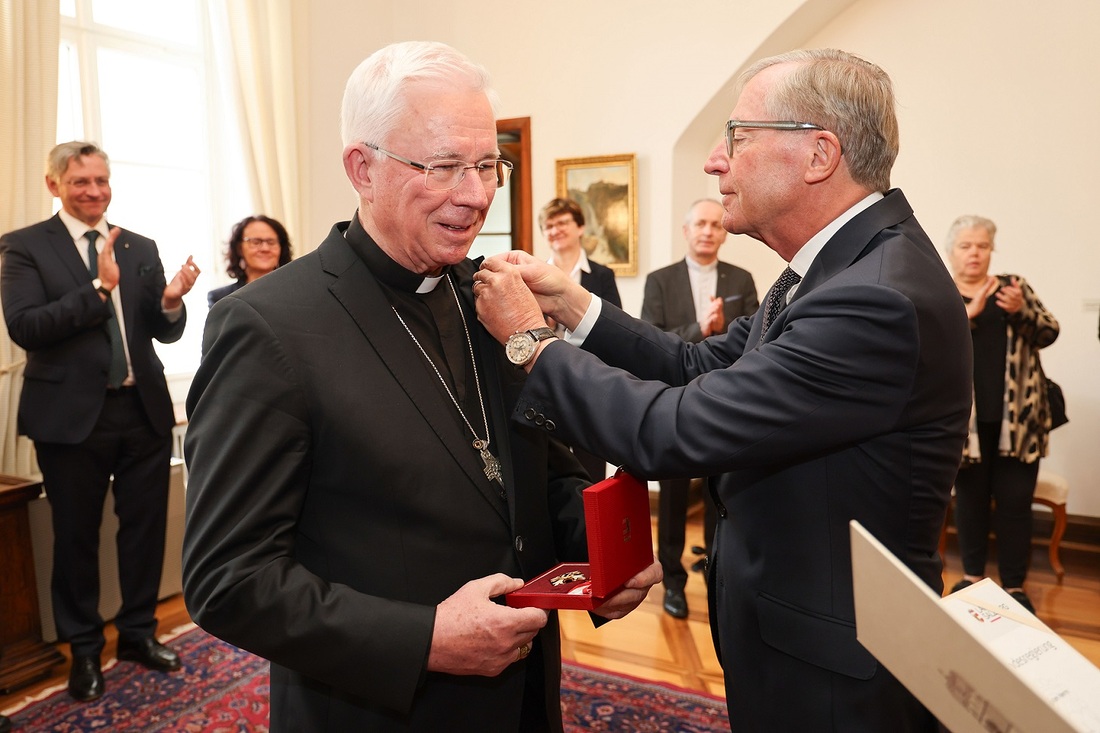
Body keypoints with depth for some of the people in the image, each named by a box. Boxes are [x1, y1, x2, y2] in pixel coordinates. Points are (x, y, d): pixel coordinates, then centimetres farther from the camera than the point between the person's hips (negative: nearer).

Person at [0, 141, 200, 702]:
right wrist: (99, 287, -23)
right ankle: (84, 647, 29)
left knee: (146, 525, 12)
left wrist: (171, 300, -15)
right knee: (76, 534, 11)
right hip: (72, 415, -3)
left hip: (143, 409, 3)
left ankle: (138, 632, 31)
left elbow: (164, 332, 6)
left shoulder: (141, 248, 8)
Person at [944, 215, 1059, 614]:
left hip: (1016, 417, 1)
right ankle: (972, 574, 25)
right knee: (971, 497, 10)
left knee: (1015, 501, 3)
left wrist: (1020, 310, -17)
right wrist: (971, 311, -24)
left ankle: (1015, 584, 15)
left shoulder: (1014, 285, 8)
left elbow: (1048, 333, 2)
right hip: (967, 419, -1)